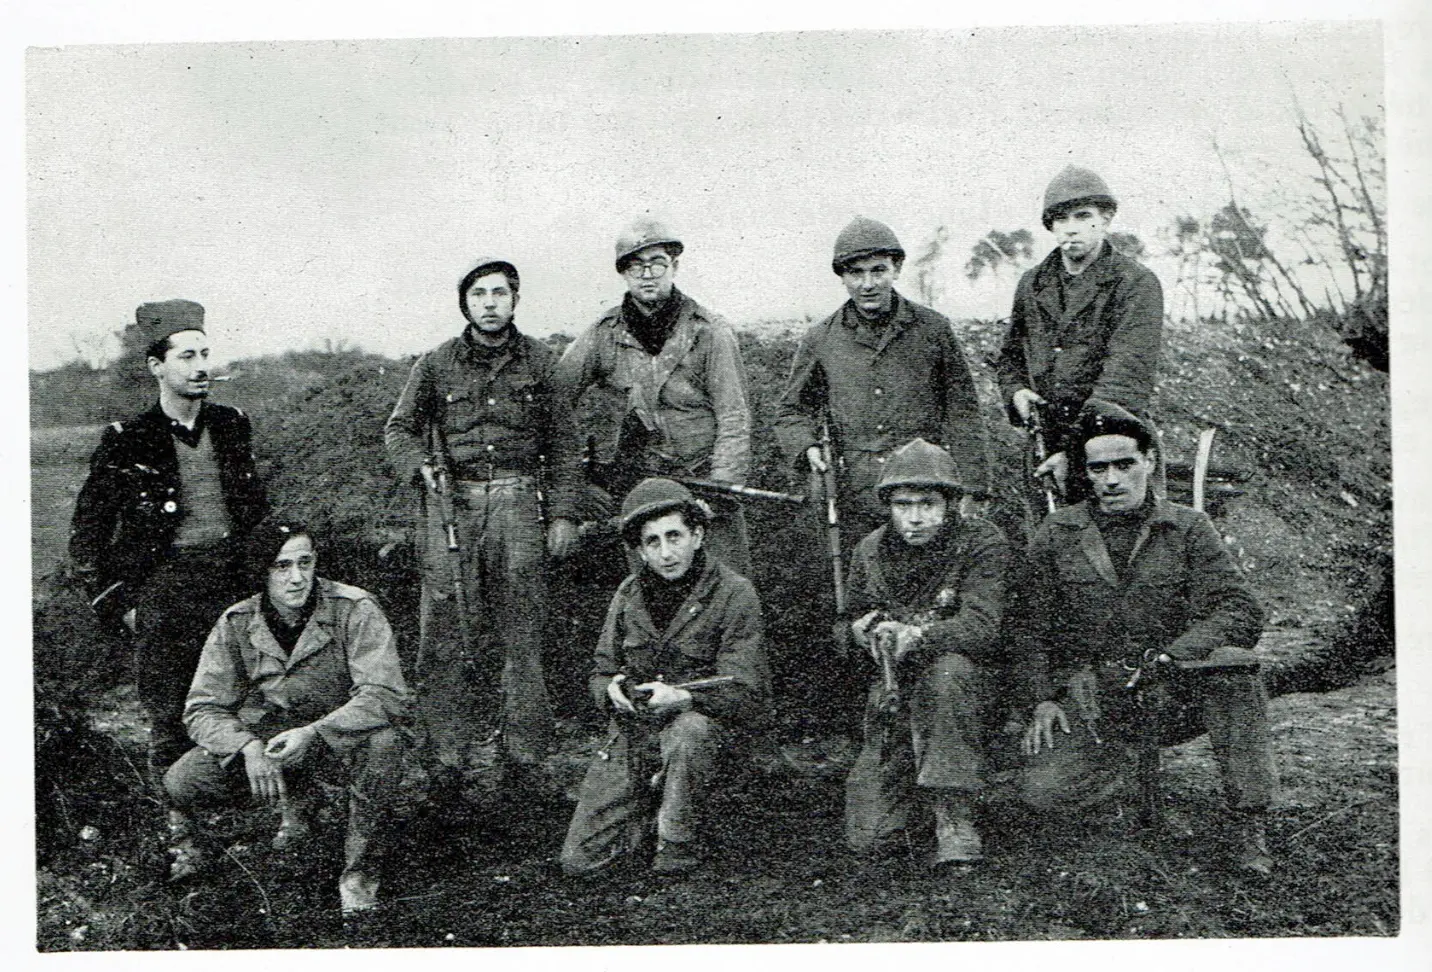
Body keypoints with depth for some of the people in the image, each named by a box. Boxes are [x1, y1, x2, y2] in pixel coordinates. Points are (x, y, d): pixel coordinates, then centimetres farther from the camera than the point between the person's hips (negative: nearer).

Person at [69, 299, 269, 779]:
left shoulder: (232, 425, 8)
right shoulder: (126, 441, -4)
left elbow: (256, 505, 21)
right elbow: (86, 533, 1)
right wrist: (118, 603, -2)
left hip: (232, 581, 3)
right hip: (164, 589, -3)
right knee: (170, 721, 0)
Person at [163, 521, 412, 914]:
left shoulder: (354, 610, -19)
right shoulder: (237, 623, -9)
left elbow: (387, 696, -28)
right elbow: (202, 709, -9)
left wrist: (313, 732, -40)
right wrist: (248, 747, -29)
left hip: (341, 732, -3)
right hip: (265, 732, 3)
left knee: (381, 741, -37)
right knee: (180, 783, -17)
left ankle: (360, 869, -15)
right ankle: (296, 798, 12)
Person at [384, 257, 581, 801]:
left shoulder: (540, 362, 9)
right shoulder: (436, 365, 7)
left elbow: (562, 443, 12)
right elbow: (399, 428, 14)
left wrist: (562, 514, 6)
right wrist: (421, 465, -6)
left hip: (518, 501, 0)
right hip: (451, 500, 0)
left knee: (520, 634, -1)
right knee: (445, 635, -4)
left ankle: (524, 761, 7)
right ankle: (448, 761, 3)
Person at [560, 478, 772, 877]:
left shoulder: (734, 594, -11)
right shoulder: (630, 594, 4)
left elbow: (746, 695, -15)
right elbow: (600, 673, 13)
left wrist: (684, 697, -33)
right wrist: (612, 688, -13)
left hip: (709, 726, -4)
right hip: (633, 737, 4)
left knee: (687, 730, -41)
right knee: (578, 860, -3)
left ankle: (680, 843, -18)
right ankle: (655, 816, 23)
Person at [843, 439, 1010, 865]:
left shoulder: (982, 542, -10)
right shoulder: (870, 551, 4)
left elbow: (985, 627, -24)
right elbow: (851, 625, 17)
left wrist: (918, 635, -39)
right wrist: (864, 632, -8)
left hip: (972, 683, -3)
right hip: (894, 694, 4)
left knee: (946, 669, -41)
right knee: (868, 837, -9)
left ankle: (955, 818, -30)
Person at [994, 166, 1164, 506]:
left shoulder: (1136, 283, -4)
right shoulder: (1031, 284, 14)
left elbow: (1127, 377, -14)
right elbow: (1009, 356, 28)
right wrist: (1016, 392, 5)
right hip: (1046, 451, 4)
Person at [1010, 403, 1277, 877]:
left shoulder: (1189, 530, 2)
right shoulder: (1056, 534, 6)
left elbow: (1240, 610, -8)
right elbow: (1028, 624, 10)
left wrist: (1169, 657, -24)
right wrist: (1043, 699, -4)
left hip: (1175, 693, -1)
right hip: (1088, 695, 1)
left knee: (1233, 661, -33)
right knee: (1044, 792, -21)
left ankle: (1249, 821, -19)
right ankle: (1116, 763, 16)